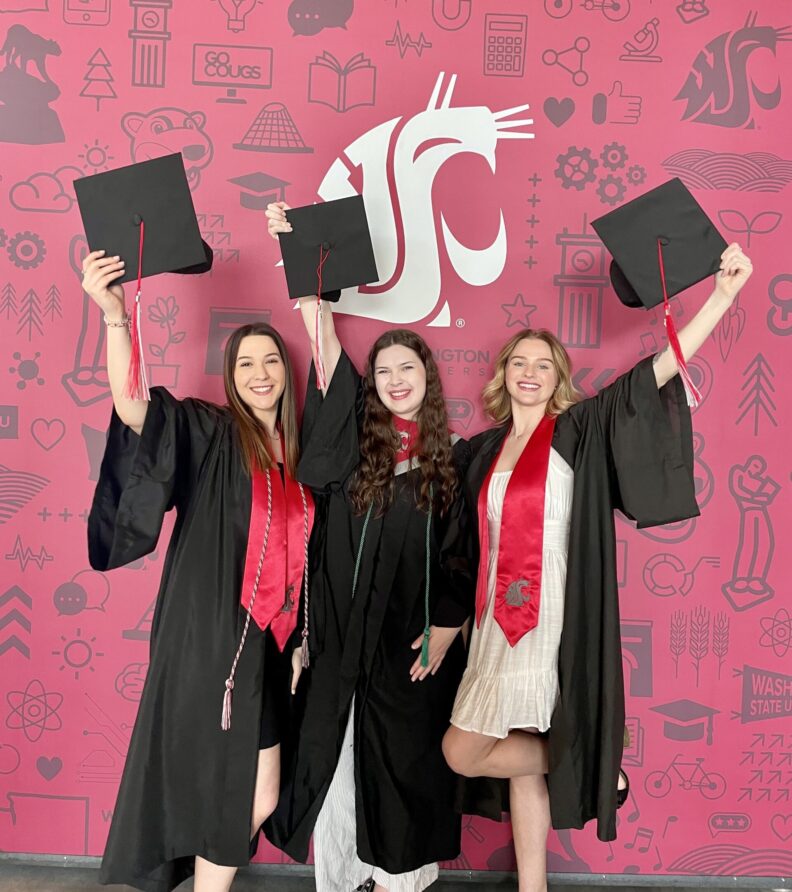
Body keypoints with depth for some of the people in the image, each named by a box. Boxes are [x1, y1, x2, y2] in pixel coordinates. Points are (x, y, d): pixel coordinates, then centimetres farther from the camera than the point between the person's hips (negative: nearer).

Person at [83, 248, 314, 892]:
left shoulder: (293, 450, 11)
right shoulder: (208, 434, -8)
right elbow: (134, 408, -26)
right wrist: (115, 314, -37)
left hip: (267, 644, 6)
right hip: (209, 641, -6)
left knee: (258, 801, 13)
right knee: (243, 803, 1)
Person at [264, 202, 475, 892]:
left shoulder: (452, 458, 2)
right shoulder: (355, 438, 1)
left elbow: (461, 552, 4)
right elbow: (326, 343, -8)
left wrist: (446, 626, -5)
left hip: (412, 637, 0)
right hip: (342, 632, 0)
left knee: (401, 759, 11)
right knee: (336, 755, 7)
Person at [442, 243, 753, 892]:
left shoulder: (580, 429, -3)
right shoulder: (485, 449, 12)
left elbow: (658, 370, -11)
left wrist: (724, 294, -18)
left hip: (548, 616, -5)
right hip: (498, 616, 5)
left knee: (463, 754, -5)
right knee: (519, 754, 11)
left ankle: (592, 767, 14)